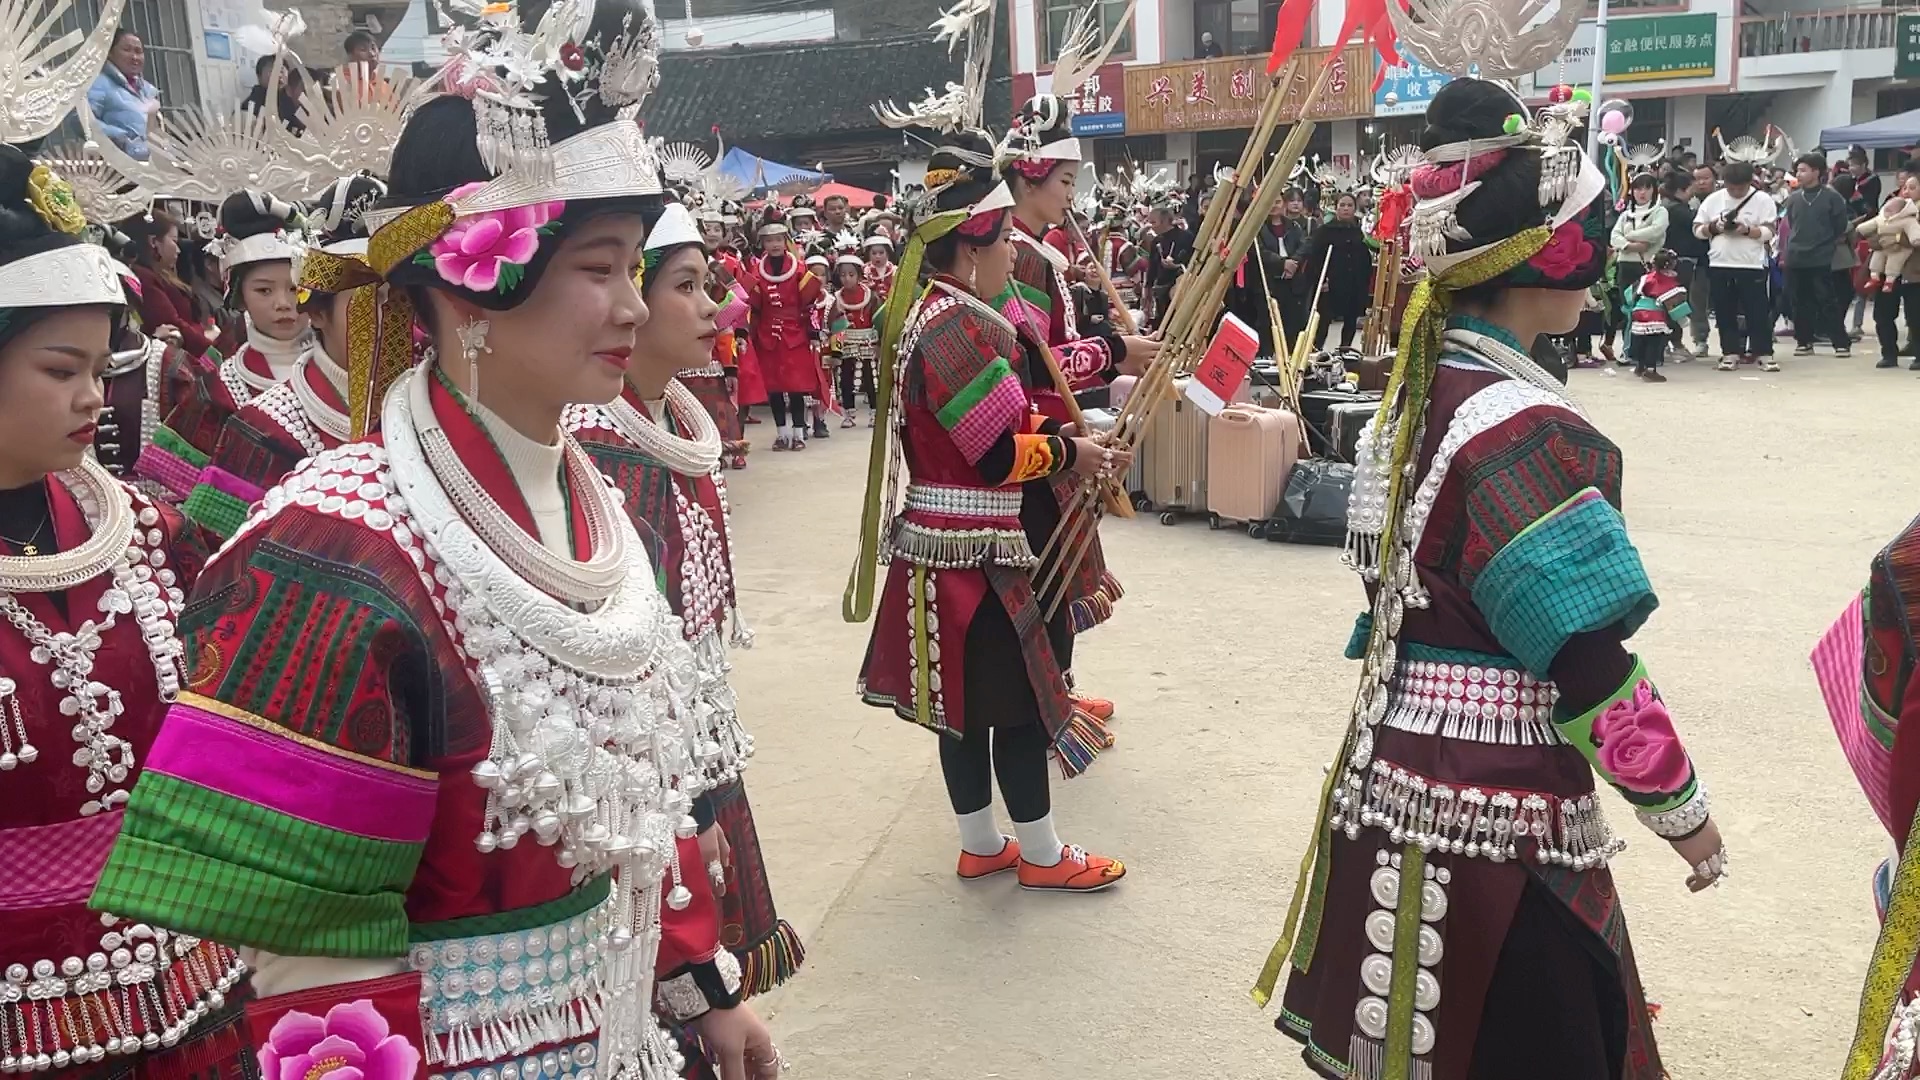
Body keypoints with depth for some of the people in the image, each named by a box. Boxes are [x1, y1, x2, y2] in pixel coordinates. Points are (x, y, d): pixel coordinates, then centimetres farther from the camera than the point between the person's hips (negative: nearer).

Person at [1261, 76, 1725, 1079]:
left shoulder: (1422, 388, 6)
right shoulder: (1520, 424, -22)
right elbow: (1587, 659, -21)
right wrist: (1680, 807, -9)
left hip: (1404, 771, 9)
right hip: (1488, 808, -9)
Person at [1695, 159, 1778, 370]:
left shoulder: (1763, 200, -1)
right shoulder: (1712, 200, 8)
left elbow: (1769, 232, -7)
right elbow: (1697, 230, 8)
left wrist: (1747, 230, -22)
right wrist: (1712, 228, -12)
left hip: (1752, 266, -3)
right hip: (1720, 265, 3)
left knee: (1758, 312, -1)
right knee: (1725, 313, 7)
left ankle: (1764, 354, 4)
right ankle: (1730, 353, 15)